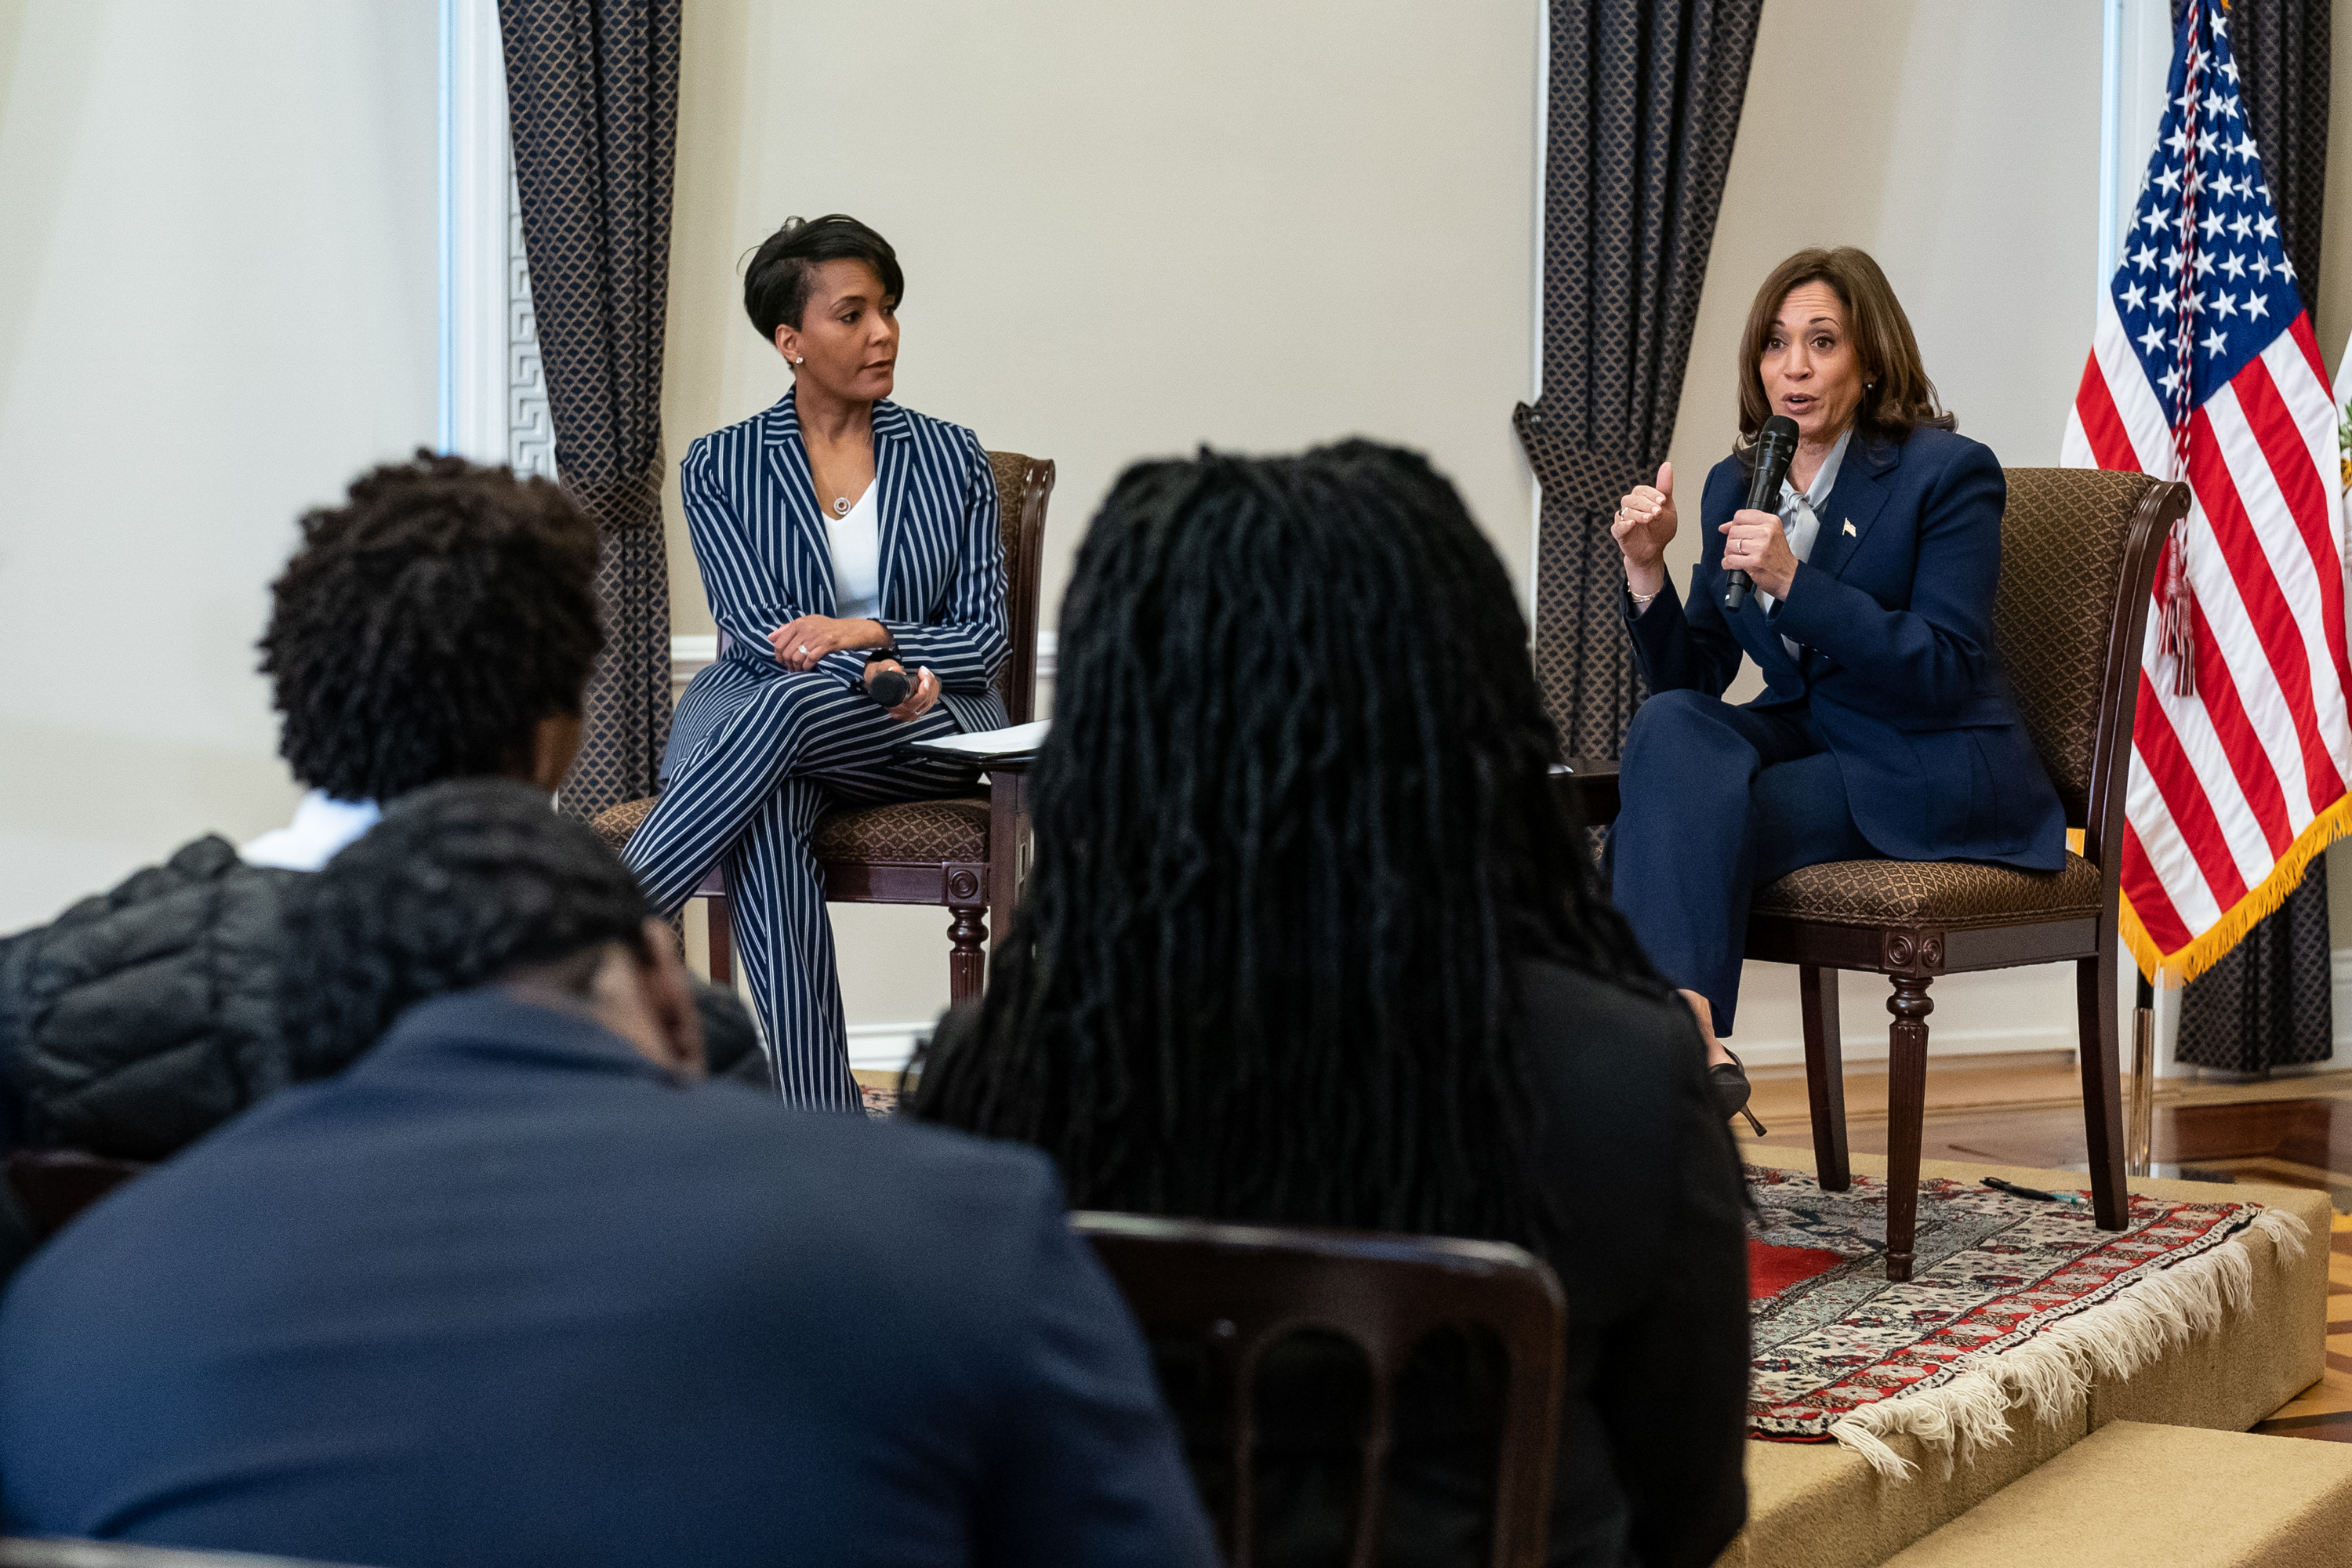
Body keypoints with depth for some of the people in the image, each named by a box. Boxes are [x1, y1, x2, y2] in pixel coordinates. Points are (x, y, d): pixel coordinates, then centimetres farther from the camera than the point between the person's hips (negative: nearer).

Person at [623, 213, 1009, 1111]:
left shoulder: (950, 458, 11)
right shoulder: (720, 466, 9)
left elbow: (986, 637, 6)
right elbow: (753, 629, -2)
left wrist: (868, 633, -15)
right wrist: (877, 669, -21)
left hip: (921, 730, 0)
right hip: (757, 712, 0)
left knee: (794, 702, -36)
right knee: (764, 819, -38)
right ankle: (822, 1132, -44)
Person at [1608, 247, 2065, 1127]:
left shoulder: (1949, 473, -9)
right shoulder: (1736, 485, 9)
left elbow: (1947, 673, -18)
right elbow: (1692, 677, 8)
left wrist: (1794, 581, -27)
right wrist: (1646, 573, -12)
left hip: (1934, 775, -6)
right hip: (1809, 738, 6)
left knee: (1688, 824, -27)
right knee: (1669, 723, -26)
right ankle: (1688, 1039, -37)